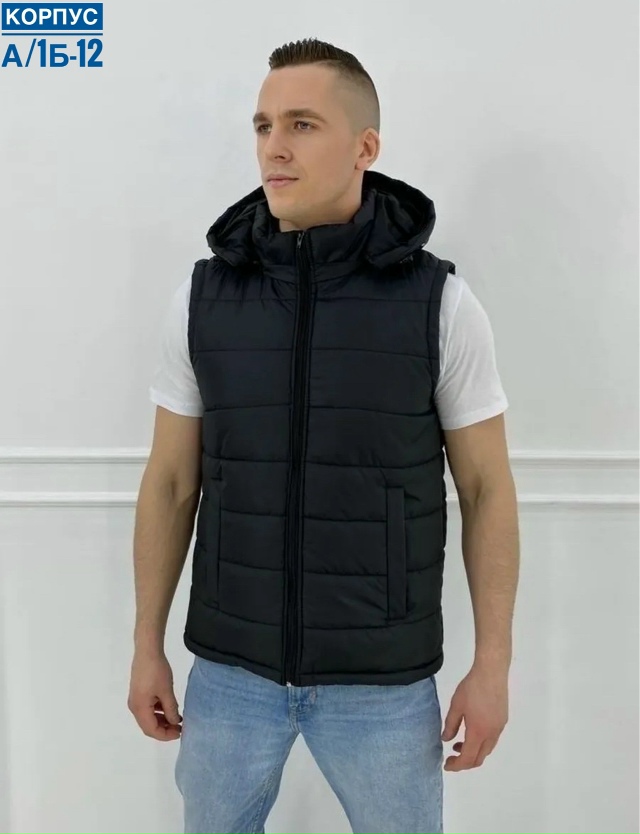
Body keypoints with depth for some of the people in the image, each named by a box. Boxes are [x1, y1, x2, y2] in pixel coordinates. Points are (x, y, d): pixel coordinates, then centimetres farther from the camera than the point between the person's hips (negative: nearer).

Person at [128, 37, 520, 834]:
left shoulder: (441, 303, -9)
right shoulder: (202, 297, -4)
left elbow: (486, 488, -4)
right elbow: (170, 483, 2)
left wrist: (492, 663, -4)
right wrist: (147, 645, 5)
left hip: (383, 677, -1)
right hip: (230, 666, 2)